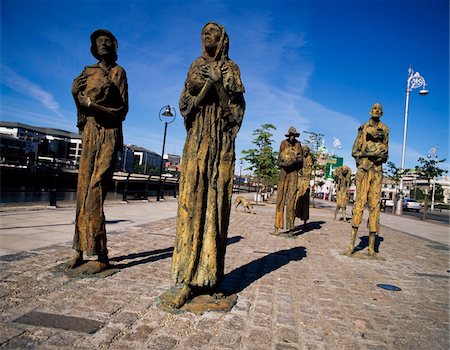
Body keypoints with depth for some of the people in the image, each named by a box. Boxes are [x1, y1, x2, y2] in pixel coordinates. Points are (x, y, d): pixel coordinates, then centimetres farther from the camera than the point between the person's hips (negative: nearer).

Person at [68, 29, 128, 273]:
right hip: (89, 134, 5)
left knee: (94, 192, -14)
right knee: (83, 190, 2)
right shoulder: (87, 72, 18)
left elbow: (122, 110, -2)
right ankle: (79, 250, 8)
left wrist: (92, 105, -13)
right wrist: (75, 92, -3)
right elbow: (80, 106, 17)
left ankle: (102, 256, -10)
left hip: (109, 135, -5)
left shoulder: (118, 72, 6)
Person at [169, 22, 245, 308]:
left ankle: (210, 275, 6)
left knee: (216, 204, -4)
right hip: (197, 141, 1)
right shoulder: (196, 67, 18)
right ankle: (187, 280, -4)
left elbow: (235, 109, 1)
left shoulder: (231, 69, 13)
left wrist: (218, 83, -10)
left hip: (221, 144, -1)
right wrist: (207, 86, -8)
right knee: (192, 203, -7)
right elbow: (185, 105, 7)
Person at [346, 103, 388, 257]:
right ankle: (352, 242, -7)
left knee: (375, 204, 0)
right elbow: (354, 151, 5)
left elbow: (385, 154, 18)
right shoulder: (363, 128, 9)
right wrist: (369, 154, -10)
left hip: (377, 170, 2)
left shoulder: (385, 130, 15)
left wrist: (382, 156, -4)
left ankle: (372, 246, 4)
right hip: (363, 169, -2)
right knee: (359, 202, -9)